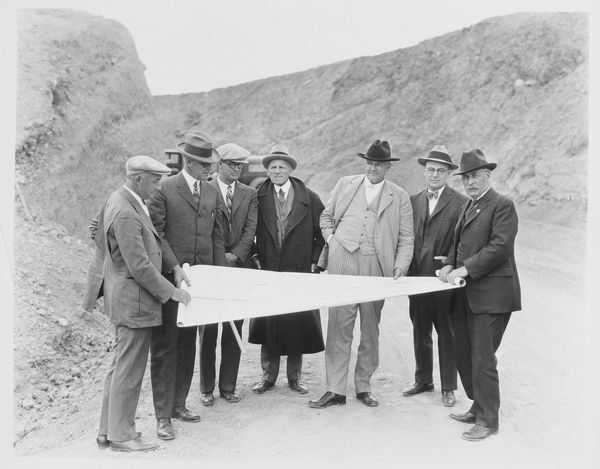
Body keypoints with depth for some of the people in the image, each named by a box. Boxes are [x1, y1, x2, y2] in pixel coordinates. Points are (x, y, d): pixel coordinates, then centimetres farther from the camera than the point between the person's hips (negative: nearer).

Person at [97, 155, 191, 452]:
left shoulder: (117, 200, 8)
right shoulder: (126, 214, -24)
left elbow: (99, 237, 21)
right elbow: (140, 267, -24)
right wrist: (171, 292, -15)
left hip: (121, 296, 11)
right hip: (134, 299, -11)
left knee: (120, 366, 19)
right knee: (129, 370, 2)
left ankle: (108, 430, 30)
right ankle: (122, 435, 15)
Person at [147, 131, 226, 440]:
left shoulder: (212, 193, 13)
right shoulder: (164, 190, -5)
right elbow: (156, 234, -9)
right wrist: (174, 268, -17)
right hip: (169, 279, -6)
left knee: (188, 345, 13)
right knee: (164, 347, 0)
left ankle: (178, 404, 26)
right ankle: (163, 415, 8)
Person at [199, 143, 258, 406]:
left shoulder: (249, 194, 11)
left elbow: (250, 229, 3)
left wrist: (236, 255, -11)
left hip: (239, 268, 3)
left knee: (234, 331, 6)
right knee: (208, 330, 3)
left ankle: (228, 386, 17)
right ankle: (207, 388, 14)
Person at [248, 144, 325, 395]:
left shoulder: (309, 198, 1)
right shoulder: (258, 198, 2)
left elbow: (322, 233, 6)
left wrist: (315, 262, 0)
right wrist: (256, 258, 1)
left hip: (300, 271, 0)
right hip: (267, 271, 1)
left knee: (298, 324, 5)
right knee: (267, 324, 5)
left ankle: (295, 377, 20)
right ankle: (268, 375, 20)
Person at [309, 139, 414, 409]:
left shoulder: (399, 197, 9)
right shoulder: (345, 184, 12)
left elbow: (406, 238, 7)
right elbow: (326, 216, 20)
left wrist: (400, 266, -7)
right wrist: (331, 239, 4)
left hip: (376, 266, 0)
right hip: (342, 262, 0)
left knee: (370, 329, 7)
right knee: (339, 327, -2)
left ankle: (363, 387, 20)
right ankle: (335, 390, 4)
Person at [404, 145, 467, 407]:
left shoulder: (460, 203, -5)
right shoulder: (413, 201, 10)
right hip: (417, 277, 5)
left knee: (446, 335, 6)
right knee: (420, 334, 15)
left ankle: (448, 388, 18)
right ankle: (423, 380, 30)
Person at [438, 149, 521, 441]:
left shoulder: (502, 205, -9)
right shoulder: (467, 206, 17)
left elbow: (499, 247, -18)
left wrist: (465, 269, -19)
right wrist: (450, 264, 4)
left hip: (491, 294, -8)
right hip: (467, 295, 9)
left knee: (482, 359, -4)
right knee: (463, 355, 14)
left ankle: (487, 420, 9)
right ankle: (478, 408, 31)